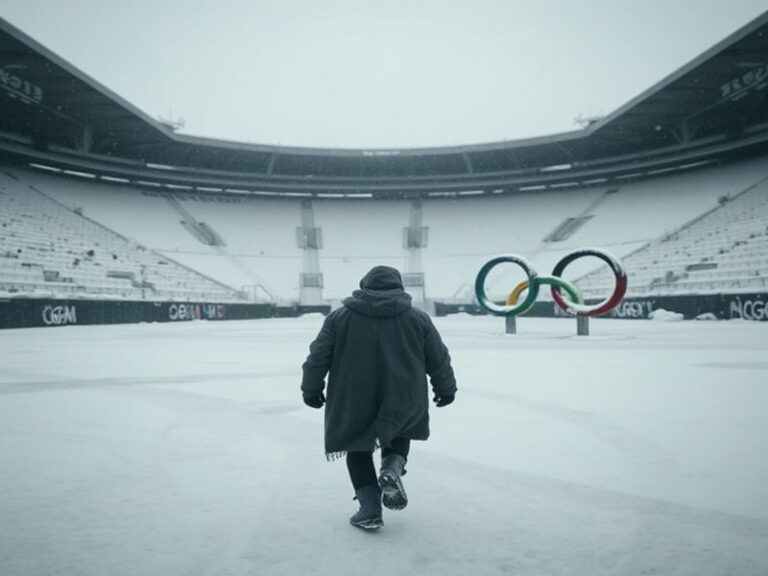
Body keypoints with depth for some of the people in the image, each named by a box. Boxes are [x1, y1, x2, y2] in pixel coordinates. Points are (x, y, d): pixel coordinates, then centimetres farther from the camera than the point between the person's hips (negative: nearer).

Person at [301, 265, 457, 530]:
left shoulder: (339, 317, -2)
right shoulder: (418, 319, 1)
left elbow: (318, 357, 0)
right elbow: (439, 360, 7)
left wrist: (312, 389, 13)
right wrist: (446, 389, 22)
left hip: (353, 403, 0)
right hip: (403, 402, 1)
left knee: (358, 451, 19)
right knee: (400, 435, 27)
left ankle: (370, 509, 13)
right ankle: (392, 468, -1)